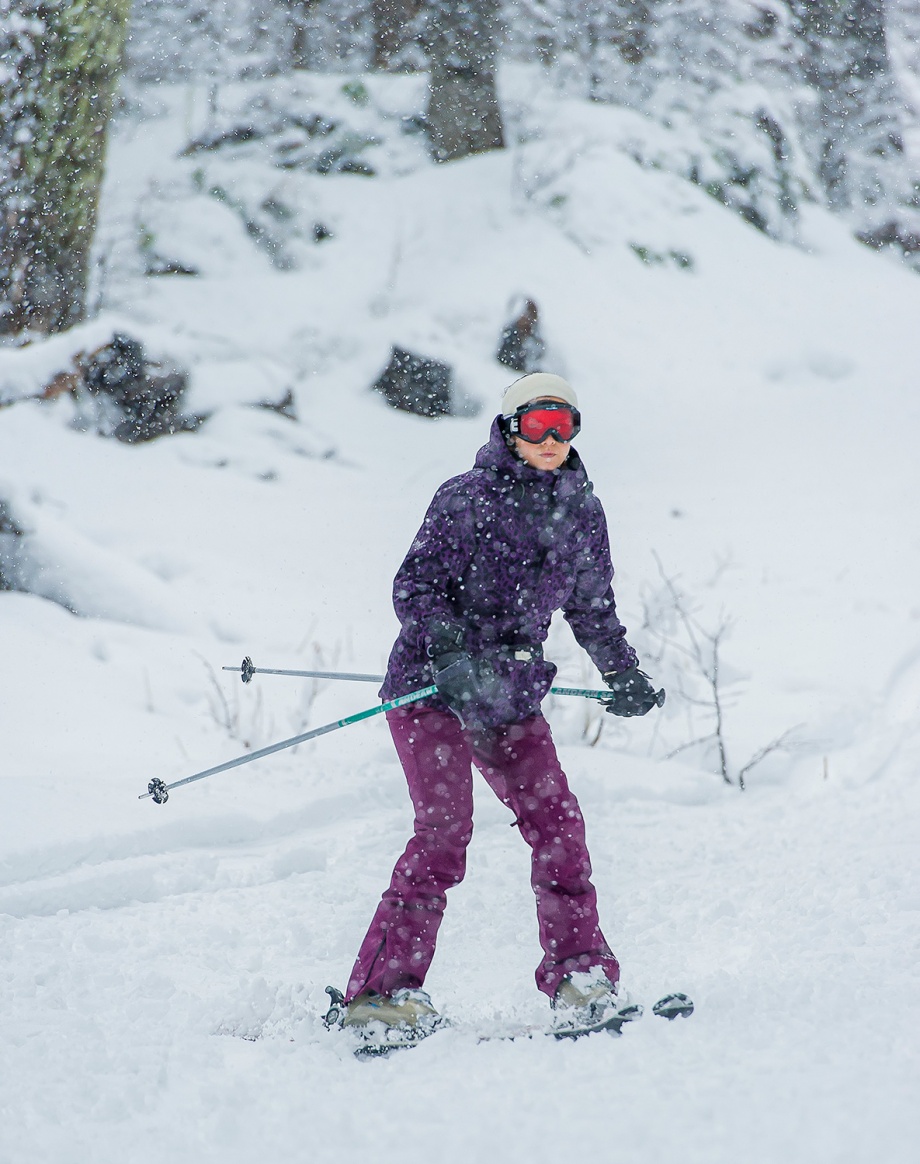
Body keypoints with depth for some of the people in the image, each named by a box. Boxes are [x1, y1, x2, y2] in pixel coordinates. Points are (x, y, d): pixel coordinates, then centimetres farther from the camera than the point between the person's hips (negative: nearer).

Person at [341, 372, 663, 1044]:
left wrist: (624, 674, 12)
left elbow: (592, 608, 22)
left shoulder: (582, 512, 9)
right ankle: (384, 989, -15)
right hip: (431, 687, -5)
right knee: (444, 829, -17)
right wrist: (449, 650, -29)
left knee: (556, 823, -7)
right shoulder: (467, 499, -8)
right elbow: (415, 586, -13)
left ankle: (581, 977, -1)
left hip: (512, 698, 5)